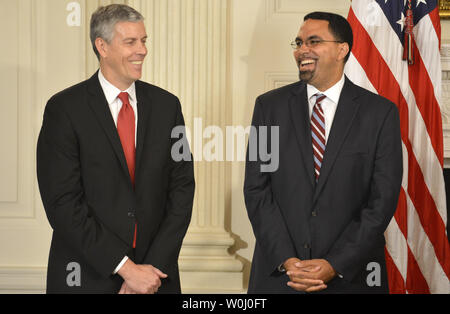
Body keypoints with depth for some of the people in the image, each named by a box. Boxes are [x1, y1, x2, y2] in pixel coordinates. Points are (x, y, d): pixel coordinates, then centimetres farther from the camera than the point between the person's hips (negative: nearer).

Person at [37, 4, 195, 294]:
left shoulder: (166, 105, 3)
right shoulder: (64, 109, -8)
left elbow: (182, 189, 1)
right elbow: (62, 203, -12)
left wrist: (153, 267, -9)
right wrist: (125, 267, -15)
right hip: (87, 278, -3)